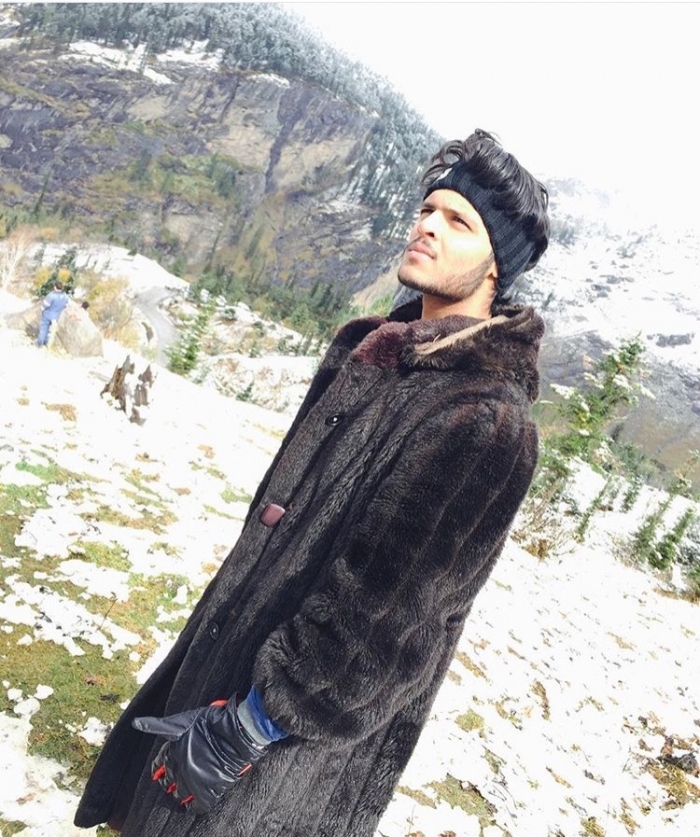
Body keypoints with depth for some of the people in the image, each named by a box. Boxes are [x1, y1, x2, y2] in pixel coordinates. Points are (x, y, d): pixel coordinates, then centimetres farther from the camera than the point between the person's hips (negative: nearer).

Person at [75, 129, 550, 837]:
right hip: (229, 642, 8)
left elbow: (380, 609, -25)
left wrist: (248, 726, -19)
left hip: (312, 720, -7)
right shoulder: (371, 348, 2)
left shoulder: (488, 420, -25)